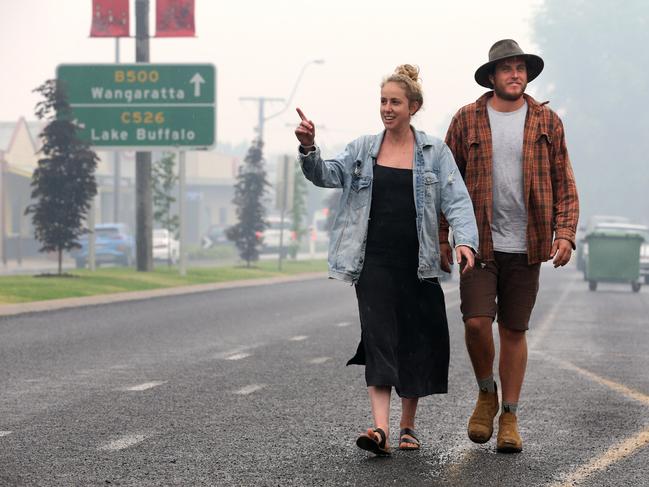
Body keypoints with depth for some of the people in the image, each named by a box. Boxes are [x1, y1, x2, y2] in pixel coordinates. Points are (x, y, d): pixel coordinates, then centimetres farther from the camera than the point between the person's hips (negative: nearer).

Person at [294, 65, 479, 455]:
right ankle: (381, 429, -21)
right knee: (379, 337, -12)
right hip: (374, 262, 0)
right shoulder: (363, 149, 8)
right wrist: (309, 148, -22)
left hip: (417, 263, 0)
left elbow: (457, 201, -4)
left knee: (418, 342, 5)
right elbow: (326, 175, -2)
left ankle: (408, 425, 22)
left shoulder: (435, 152, 3)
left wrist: (466, 240, -21)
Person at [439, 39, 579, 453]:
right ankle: (487, 394, 14)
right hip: (480, 243, -1)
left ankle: (510, 418, 14)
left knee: (514, 331, 5)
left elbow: (564, 185, 7)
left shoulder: (547, 122, 7)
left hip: (526, 247, 1)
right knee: (476, 322, -12)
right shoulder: (467, 120, 4)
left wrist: (565, 234, -6)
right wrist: (441, 237, 4)